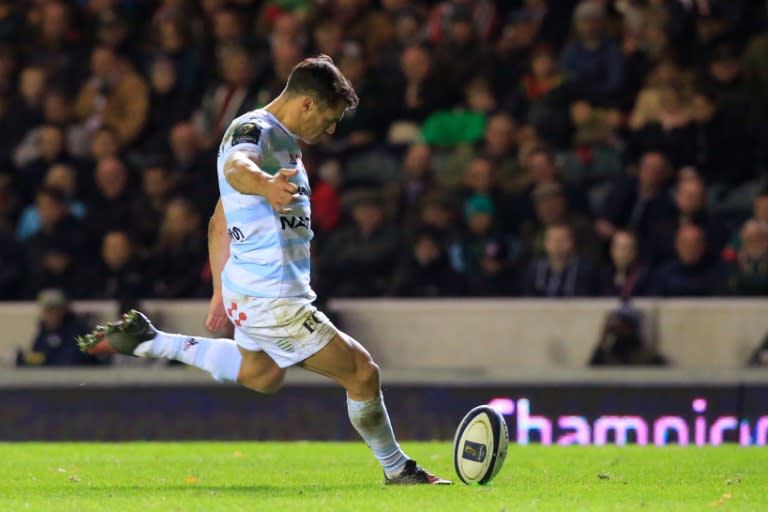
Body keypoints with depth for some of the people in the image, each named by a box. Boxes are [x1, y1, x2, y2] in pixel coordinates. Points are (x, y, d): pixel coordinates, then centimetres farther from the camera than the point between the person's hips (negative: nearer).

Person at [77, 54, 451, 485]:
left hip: (248, 292, 10)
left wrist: (221, 291, 26)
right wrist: (264, 185, -64)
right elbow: (236, 166, -42)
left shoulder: (282, 139, 16)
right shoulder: (254, 131, -15)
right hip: (273, 300, -10)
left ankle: (148, 342, 29)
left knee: (262, 375, 33)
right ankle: (398, 470, 12)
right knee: (362, 373, -5)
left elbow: (220, 222, 23)